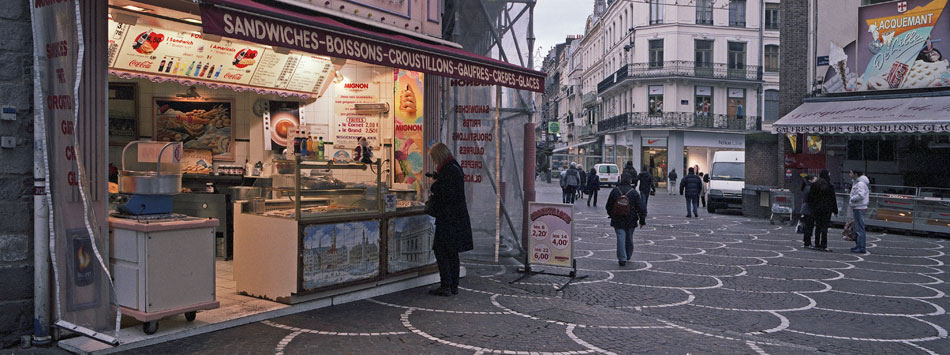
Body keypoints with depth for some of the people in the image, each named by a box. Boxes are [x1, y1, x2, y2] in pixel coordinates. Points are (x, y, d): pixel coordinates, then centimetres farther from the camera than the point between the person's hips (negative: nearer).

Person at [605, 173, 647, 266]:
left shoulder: (614, 191, -2)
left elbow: (608, 206, 8)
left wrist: (611, 215, 25)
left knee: (620, 238, -2)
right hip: (630, 221, 0)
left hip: (617, 220, 0)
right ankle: (628, 256, 32)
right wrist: (642, 220, 4)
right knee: (629, 238, 16)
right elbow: (641, 207, -5)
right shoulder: (633, 192, -7)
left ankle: (622, 258, -11)